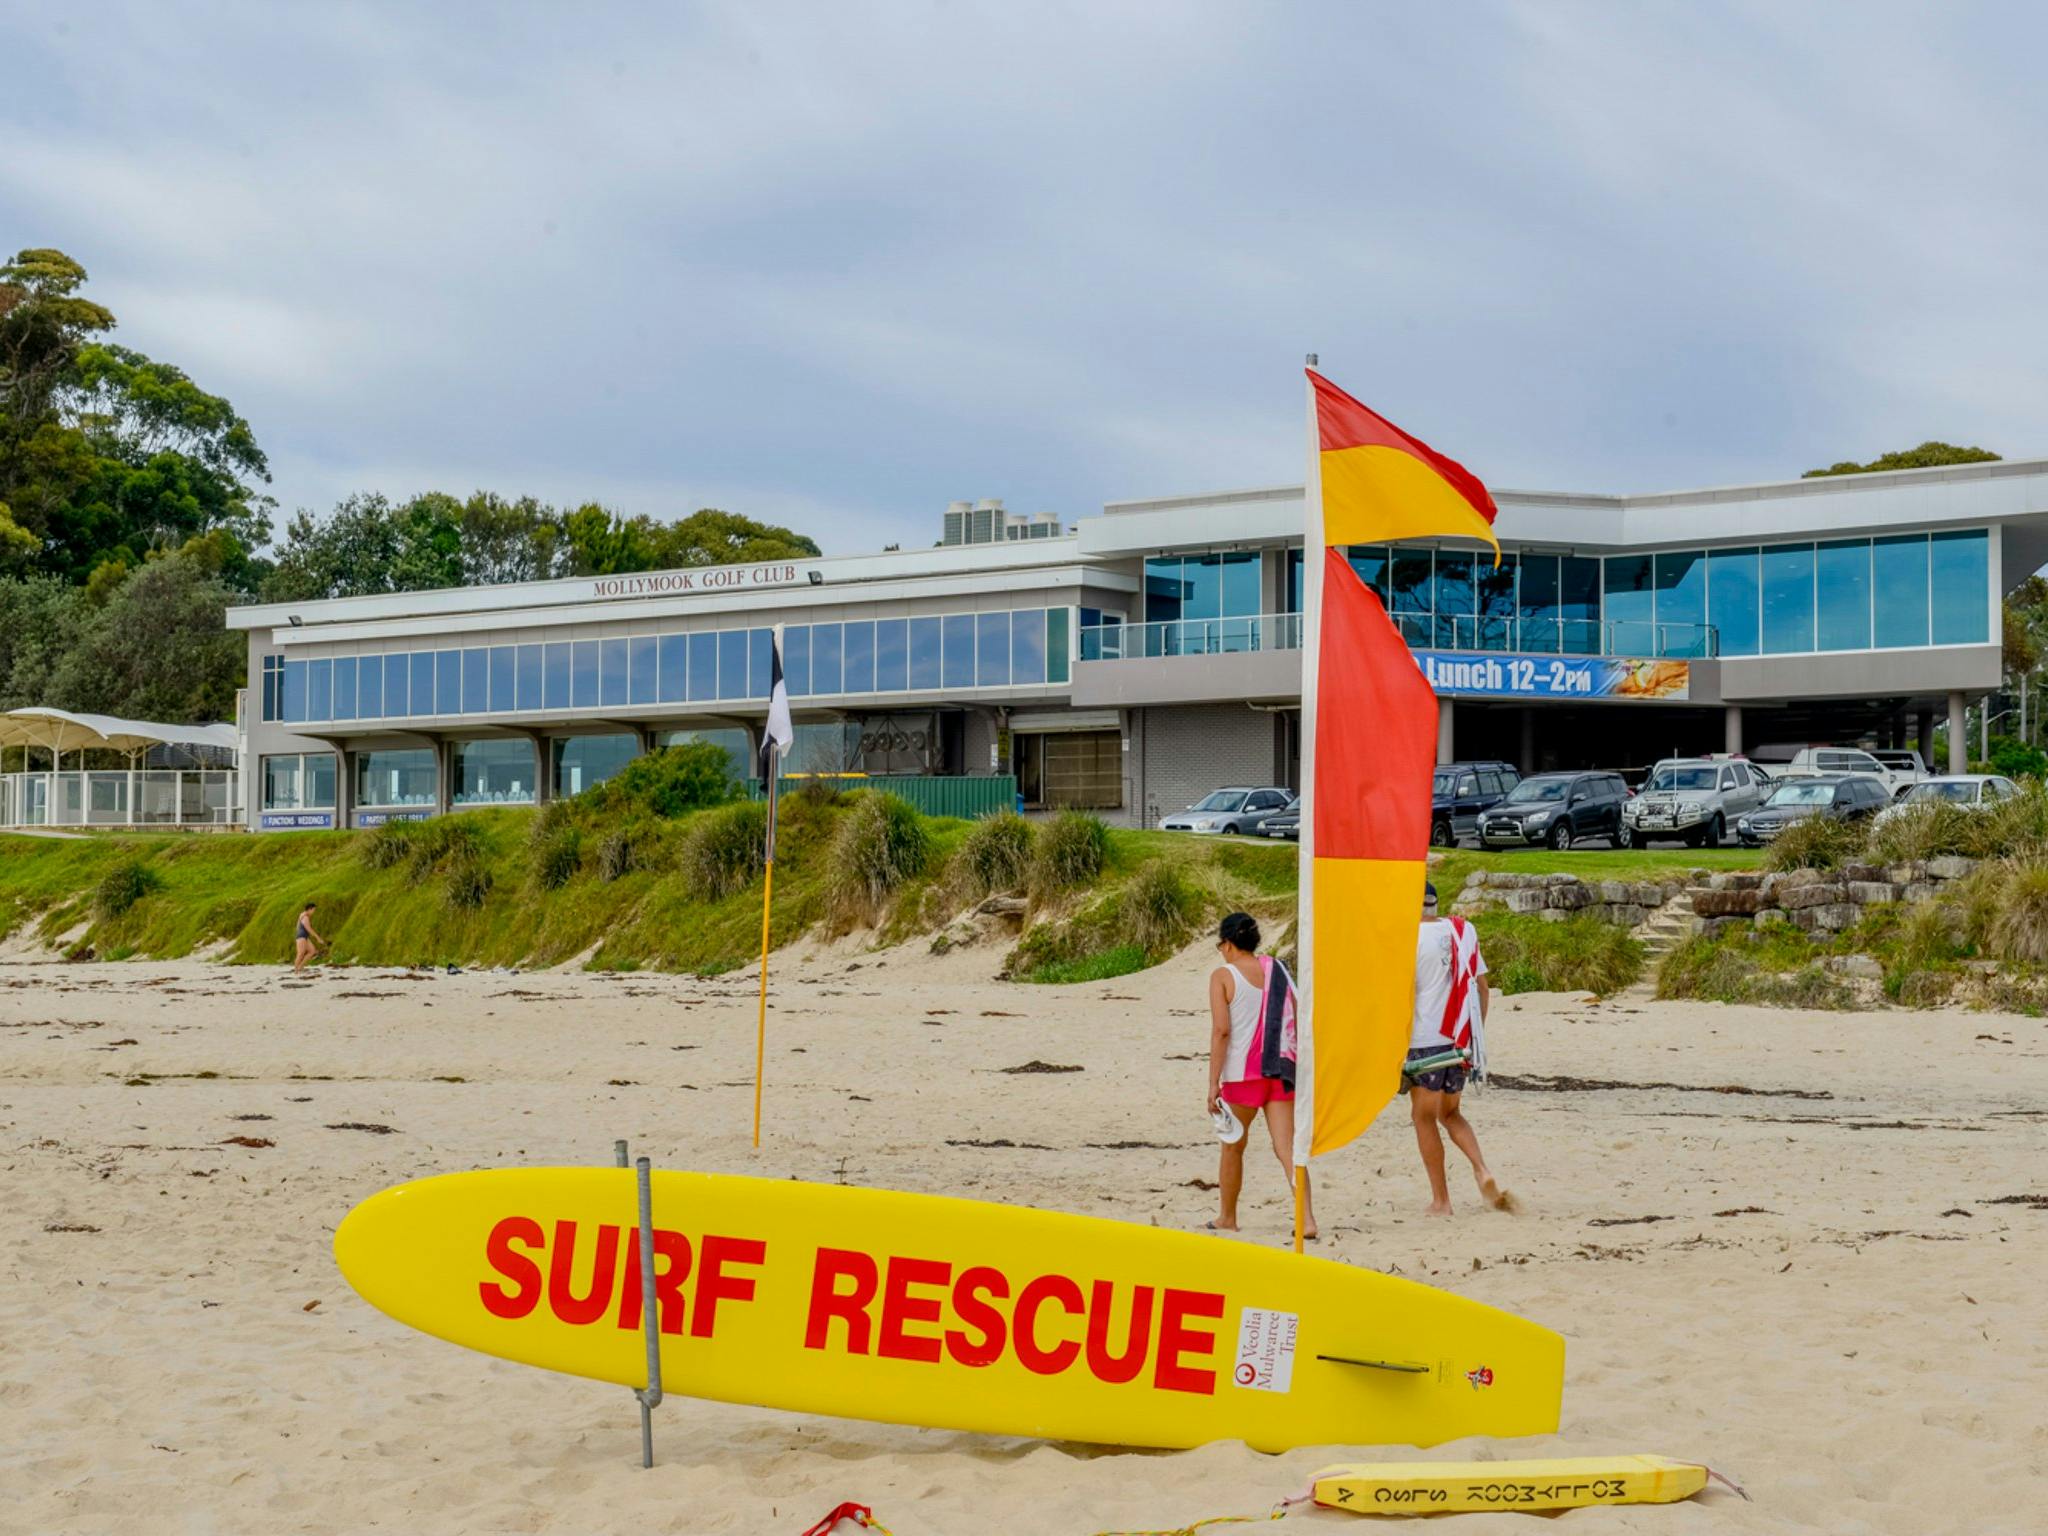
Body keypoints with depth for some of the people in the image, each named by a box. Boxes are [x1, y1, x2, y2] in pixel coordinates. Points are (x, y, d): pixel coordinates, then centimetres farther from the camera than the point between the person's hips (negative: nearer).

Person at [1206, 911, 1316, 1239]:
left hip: (1241, 1073, -3)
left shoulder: (1223, 976, -5)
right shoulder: (1277, 969, 8)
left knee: (1233, 1147, 15)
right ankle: (1306, 1218, -19)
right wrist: (1295, 1067, 18)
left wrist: (1213, 1083, -11)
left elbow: (1221, 1031, -12)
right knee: (1287, 1147, -2)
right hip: (1281, 1070, 3)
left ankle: (1227, 1218, 29)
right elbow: (1296, 1022, 9)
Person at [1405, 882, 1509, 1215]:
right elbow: (1483, 989, 11)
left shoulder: (1410, 939, -10)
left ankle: (1440, 1200, 8)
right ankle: (1483, 1171, -2)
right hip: (1461, 1039, 6)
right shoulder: (1463, 932, 7)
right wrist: (1477, 1035, 20)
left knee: (1424, 1116, 8)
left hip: (1426, 1040, -6)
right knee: (1450, 1113, 21)